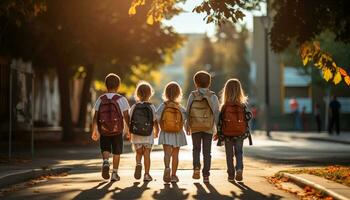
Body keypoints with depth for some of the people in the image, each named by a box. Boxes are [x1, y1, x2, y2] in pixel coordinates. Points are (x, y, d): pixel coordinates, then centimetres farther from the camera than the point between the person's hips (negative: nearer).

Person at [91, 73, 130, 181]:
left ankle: (105, 162, -16)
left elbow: (95, 116, -2)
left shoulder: (100, 99, 0)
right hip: (117, 131, -1)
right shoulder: (121, 99, -6)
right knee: (116, 152, 12)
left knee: (105, 149, 13)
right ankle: (114, 173, 15)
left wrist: (94, 130, 6)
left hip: (103, 131, 1)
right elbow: (126, 117, -7)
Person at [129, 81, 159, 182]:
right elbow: (155, 122, -2)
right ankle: (146, 174, 6)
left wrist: (129, 134, 13)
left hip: (136, 135, 1)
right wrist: (156, 132, 16)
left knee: (139, 153, 15)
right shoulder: (151, 107, -7)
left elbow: (130, 122, 0)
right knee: (147, 154, 7)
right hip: (148, 136, -1)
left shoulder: (133, 107, -3)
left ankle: (138, 164, -13)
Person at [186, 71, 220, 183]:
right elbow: (216, 112, -3)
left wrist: (187, 126, 10)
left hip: (195, 127, 0)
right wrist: (216, 127, 3)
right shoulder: (213, 96, -1)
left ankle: (196, 167, -8)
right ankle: (206, 175, 3)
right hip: (208, 128, 0)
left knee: (196, 149, 15)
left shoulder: (192, 96, -2)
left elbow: (188, 111, 0)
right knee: (207, 151, 5)